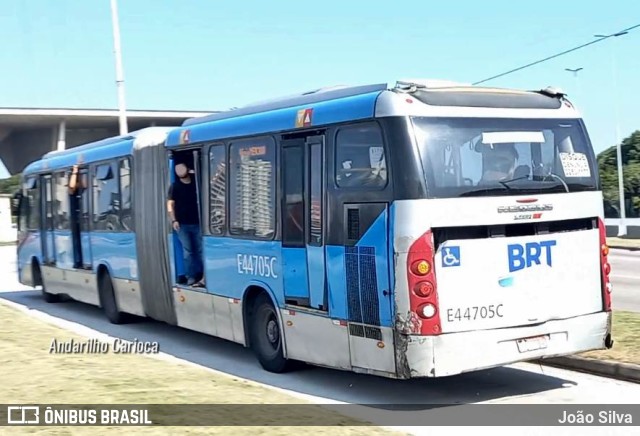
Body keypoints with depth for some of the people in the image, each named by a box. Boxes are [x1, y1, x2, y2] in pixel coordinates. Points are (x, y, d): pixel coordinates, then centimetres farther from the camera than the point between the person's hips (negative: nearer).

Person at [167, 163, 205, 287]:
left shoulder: (196, 183, 8)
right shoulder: (175, 186, 1)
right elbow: (170, 204, -3)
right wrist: (173, 220, -15)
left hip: (197, 223, 2)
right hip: (182, 224, -2)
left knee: (200, 250, 2)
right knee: (188, 252, 1)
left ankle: (202, 277, 5)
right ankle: (191, 277, 5)